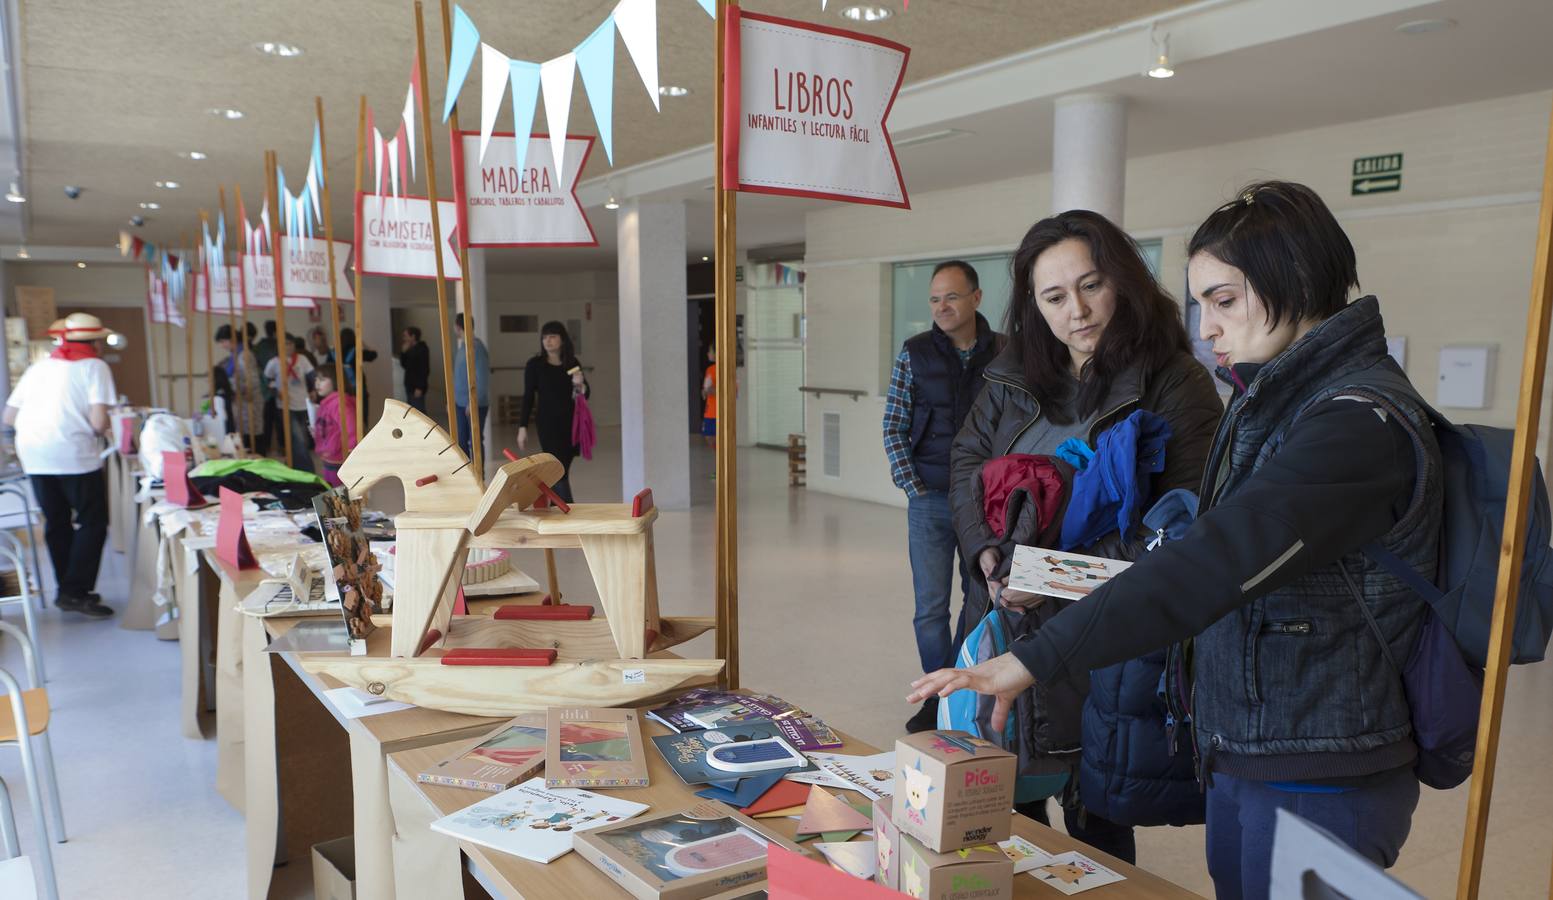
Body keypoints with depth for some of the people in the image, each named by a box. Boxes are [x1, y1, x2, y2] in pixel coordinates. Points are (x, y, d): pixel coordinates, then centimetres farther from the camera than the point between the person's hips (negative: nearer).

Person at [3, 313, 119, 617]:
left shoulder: (39, 366, 18)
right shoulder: (94, 366, 1)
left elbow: (9, 416, 16)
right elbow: (99, 422, -12)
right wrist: (98, 432, 9)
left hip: (34, 455, 6)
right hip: (74, 454, -6)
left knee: (57, 523, 16)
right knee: (92, 522, 5)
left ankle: (69, 591, 23)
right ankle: (76, 592, 0)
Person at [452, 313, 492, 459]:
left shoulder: (476, 346, -15)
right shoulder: (460, 345, 12)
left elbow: (482, 378, -19)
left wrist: (474, 403, -21)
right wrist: (453, 399, 16)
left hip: (475, 404, -8)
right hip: (460, 404, 8)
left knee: (474, 442, -2)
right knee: (461, 441, 11)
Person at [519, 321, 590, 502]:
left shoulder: (573, 363, 5)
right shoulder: (535, 364, -3)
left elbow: (586, 395, 9)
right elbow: (528, 397, -1)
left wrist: (580, 385, -14)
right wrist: (522, 427, -5)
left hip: (571, 423, 3)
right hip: (548, 424, -3)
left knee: (562, 469, 9)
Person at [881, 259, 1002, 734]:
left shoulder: (1005, 353, 0)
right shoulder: (915, 353, -1)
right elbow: (894, 428, 1)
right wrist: (913, 486, -7)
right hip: (931, 499, -1)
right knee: (930, 606, 1)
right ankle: (939, 698, 15)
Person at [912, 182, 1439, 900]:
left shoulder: (1360, 421, -21)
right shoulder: (1268, 400, 9)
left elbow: (1213, 564, -32)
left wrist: (1036, 658, -34)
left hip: (1320, 783, -8)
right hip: (1238, 758, 8)